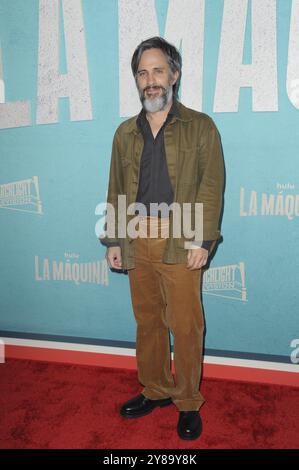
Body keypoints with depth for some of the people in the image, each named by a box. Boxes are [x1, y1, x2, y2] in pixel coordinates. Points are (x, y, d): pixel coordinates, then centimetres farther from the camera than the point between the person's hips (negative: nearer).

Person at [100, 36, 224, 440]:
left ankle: (188, 403, 20)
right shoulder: (125, 132, 15)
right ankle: (156, 391, 31)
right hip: (137, 241, 4)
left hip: (180, 242, -4)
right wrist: (113, 240, 10)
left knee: (186, 326, 1)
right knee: (147, 322, 13)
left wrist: (202, 240, -12)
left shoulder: (200, 126, 3)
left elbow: (212, 185, -4)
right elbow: (116, 190, 15)